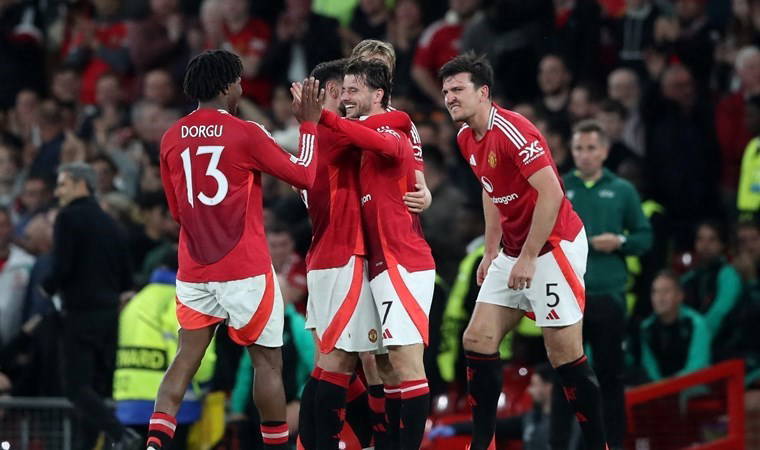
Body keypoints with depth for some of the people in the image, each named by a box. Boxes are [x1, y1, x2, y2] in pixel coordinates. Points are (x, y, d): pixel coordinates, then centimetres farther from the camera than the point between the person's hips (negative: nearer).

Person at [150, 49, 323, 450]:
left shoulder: (172, 138, 6)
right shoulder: (245, 134, -10)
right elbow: (304, 176, -1)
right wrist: (309, 124, 9)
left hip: (194, 271, 5)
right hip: (245, 270, -5)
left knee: (186, 359, 6)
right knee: (268, 361, 6)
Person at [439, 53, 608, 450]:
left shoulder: (512, 131, -20)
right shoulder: (467, 139, 7)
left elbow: (551, 194, -24)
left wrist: (528, 258, -22)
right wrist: (492, 251, 17)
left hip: (555, 246, -9)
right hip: (513, 252, 9)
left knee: (565, 353, -7)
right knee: (477, 341, 3)